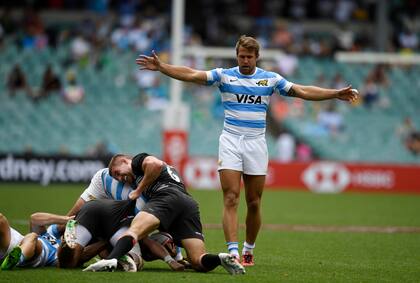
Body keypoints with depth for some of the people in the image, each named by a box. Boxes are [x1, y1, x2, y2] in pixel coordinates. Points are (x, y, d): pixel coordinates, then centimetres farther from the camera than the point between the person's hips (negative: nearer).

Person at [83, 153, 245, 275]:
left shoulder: (138, 161, 21)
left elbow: (155, 164, -4)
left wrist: (138, 191, 6)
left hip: (168, 195, -7)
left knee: (134, 230, -25)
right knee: (198, 262, -1)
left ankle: (111, 260, -52)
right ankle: (220, 259, -31)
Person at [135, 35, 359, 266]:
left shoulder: (270, 79, 8)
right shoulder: (224, 75, 4)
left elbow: (302, 91, 9)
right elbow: (191, 75, -4)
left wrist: (336, 94, 3)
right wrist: (160, 67, -15)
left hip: (256, 143, 1)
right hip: (230, 141, -1)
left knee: (254, 203, 3)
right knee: (230, 198, -13)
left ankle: (249, 250, 19)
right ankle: (233, 251, -20)